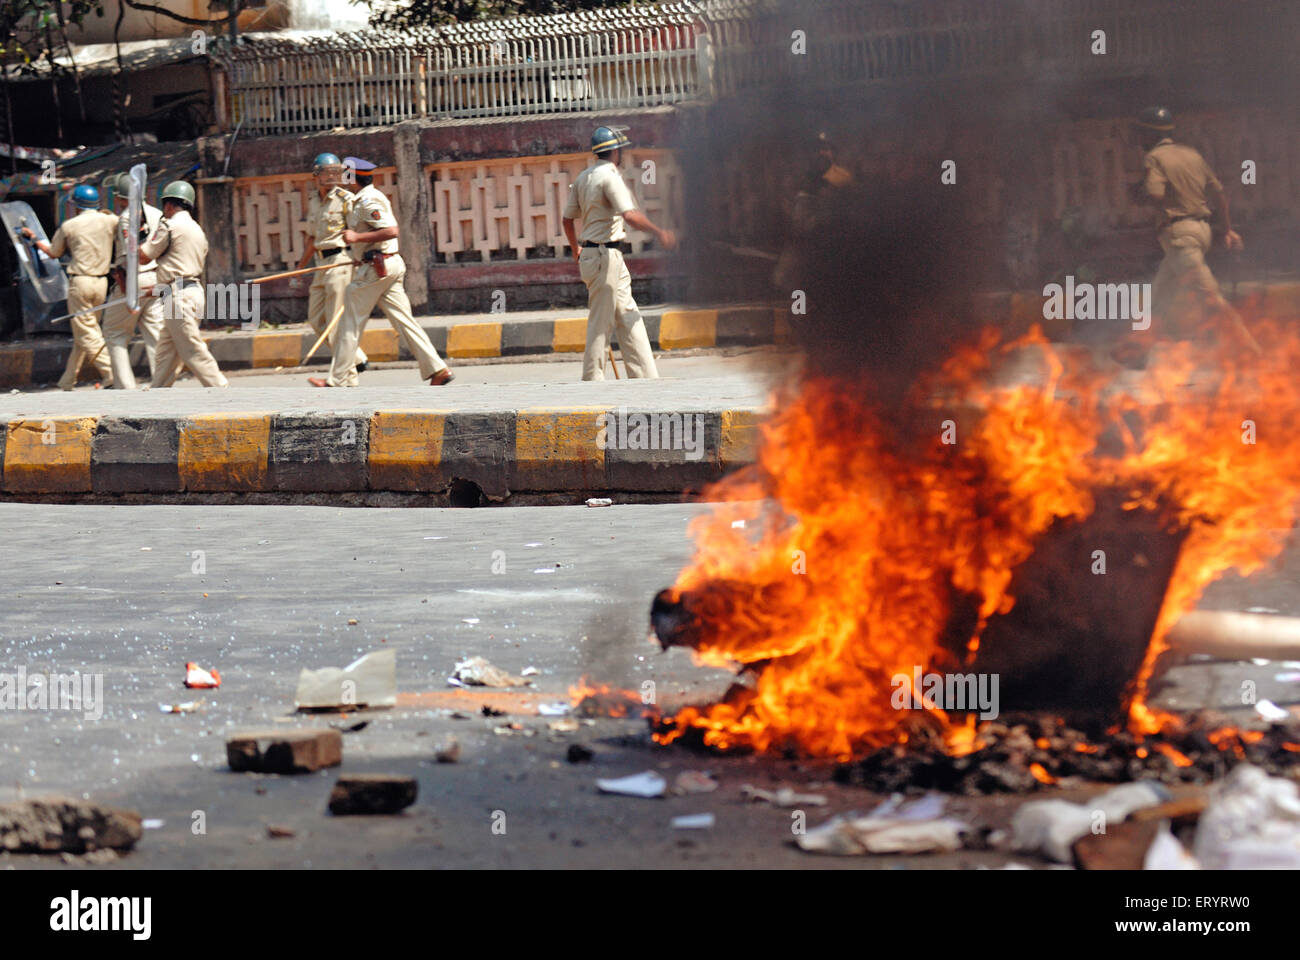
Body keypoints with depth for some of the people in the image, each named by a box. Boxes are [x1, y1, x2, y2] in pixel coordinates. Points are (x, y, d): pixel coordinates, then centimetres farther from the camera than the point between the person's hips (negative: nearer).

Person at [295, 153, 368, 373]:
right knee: (316, 320, 8)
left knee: (336, 320, -10)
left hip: (340, 261, -8)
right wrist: (300, 268, 24)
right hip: (321, 264, 8)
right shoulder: (313, 202, 15)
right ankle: (358, 358, 15)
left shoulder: (345, 199, -6)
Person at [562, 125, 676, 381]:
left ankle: (645, 377, 10)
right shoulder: (609, 175, -13)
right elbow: (629, 215, -25)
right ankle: (592, 381, -1)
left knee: (628, 318, 10)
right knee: (601, 321, -5)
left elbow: (568, 219, 19)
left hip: (589, 252, 9)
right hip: (606, 256, -9)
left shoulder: (583, 177, 13)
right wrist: (659, 233, -20)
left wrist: (577, 253, 30)